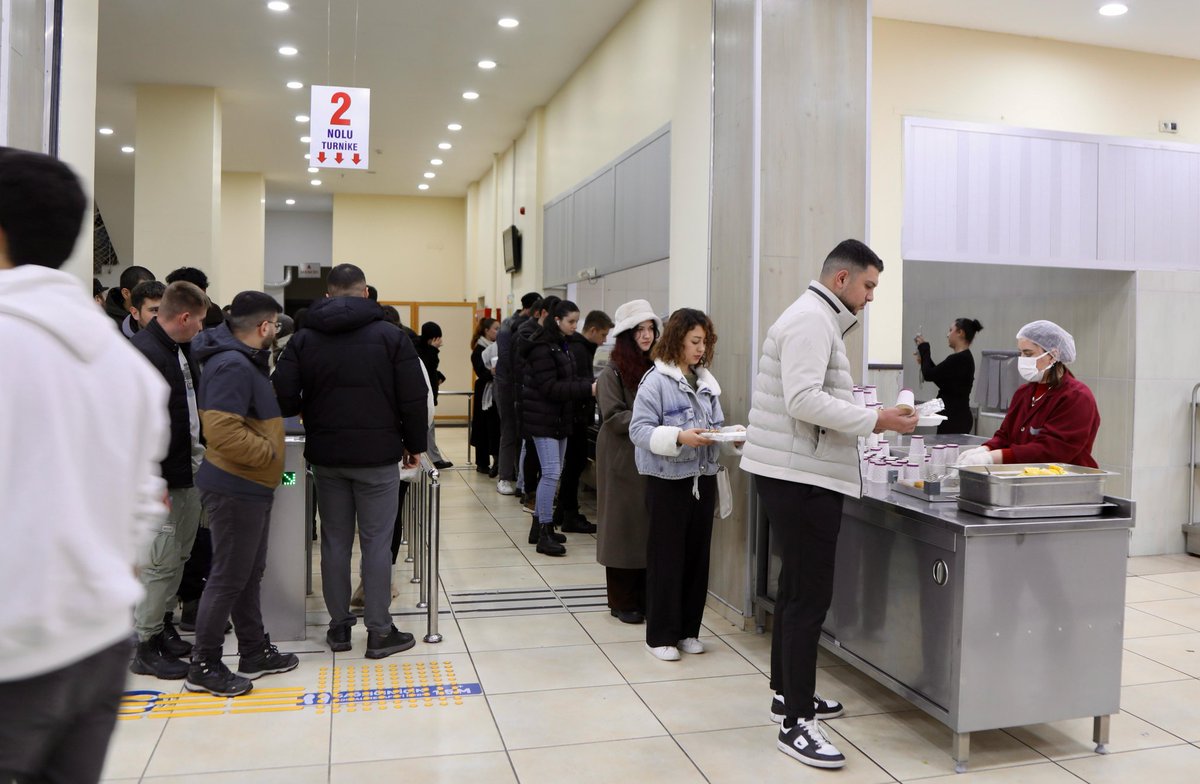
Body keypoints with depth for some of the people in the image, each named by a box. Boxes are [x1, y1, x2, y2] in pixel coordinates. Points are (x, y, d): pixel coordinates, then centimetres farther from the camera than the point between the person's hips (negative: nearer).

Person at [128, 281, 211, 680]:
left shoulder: (181, 348, 11)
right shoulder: (143, 353, -18)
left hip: (190, 469, 9)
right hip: (162, 478, -9)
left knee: (179, 556, 18)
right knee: (161, 561, -1)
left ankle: (163, 623, 32)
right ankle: (145, 647, 11)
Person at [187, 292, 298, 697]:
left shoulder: (245, 361, 13)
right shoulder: (232, 366, -21)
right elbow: (224, 432, -30)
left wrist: (271, 446, 14)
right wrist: (270, 453, -19)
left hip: (250, 487, 11)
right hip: (235, 489, -11)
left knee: (250, 573, 17)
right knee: (228, 577, -1)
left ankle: (255, 652, 29)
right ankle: (203, 667, 11)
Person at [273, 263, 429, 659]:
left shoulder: (304, 338, 2)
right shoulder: (390, 336, -5)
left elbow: (284, 399, -5)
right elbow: (413, 399, -6)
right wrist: (413, 444, 6)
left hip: (326, 455, 3)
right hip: (378, 456, -3)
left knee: (335, 541, 12)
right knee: (376, 543, 2)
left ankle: (339, 626, 21)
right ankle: (379, 632, 8)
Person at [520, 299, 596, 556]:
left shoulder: (560, 345, 14)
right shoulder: (542, 348, -16)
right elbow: (550, 388, -22)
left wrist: (593, 384, -5)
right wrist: (587, 389, -26)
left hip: (560, 418, 9)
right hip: (543, 418, -9)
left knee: (552, 472, 13)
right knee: (551, 473, -11)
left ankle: (540, 525, 23)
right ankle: (544, 534, -6)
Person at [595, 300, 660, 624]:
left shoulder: (656, 368, 7)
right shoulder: (613, 372, -6)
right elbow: (614, 417, -13)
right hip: (623, 458, -4)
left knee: (651, 525, 7)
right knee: (624, 525, 3)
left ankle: (646, 597, 18)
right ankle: (623, 601, 14)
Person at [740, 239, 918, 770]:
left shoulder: (817, 319, 19)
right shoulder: (811, 319, -14)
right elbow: (803, 401, -25)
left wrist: (868, 417, 10)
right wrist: (874, 420, -20)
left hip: (800, 475, 11)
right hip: (802, 477, -11)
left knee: (797, 587, 18)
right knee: (810, 595, -8)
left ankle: (788, 692, 31)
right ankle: (796, 724, -1)